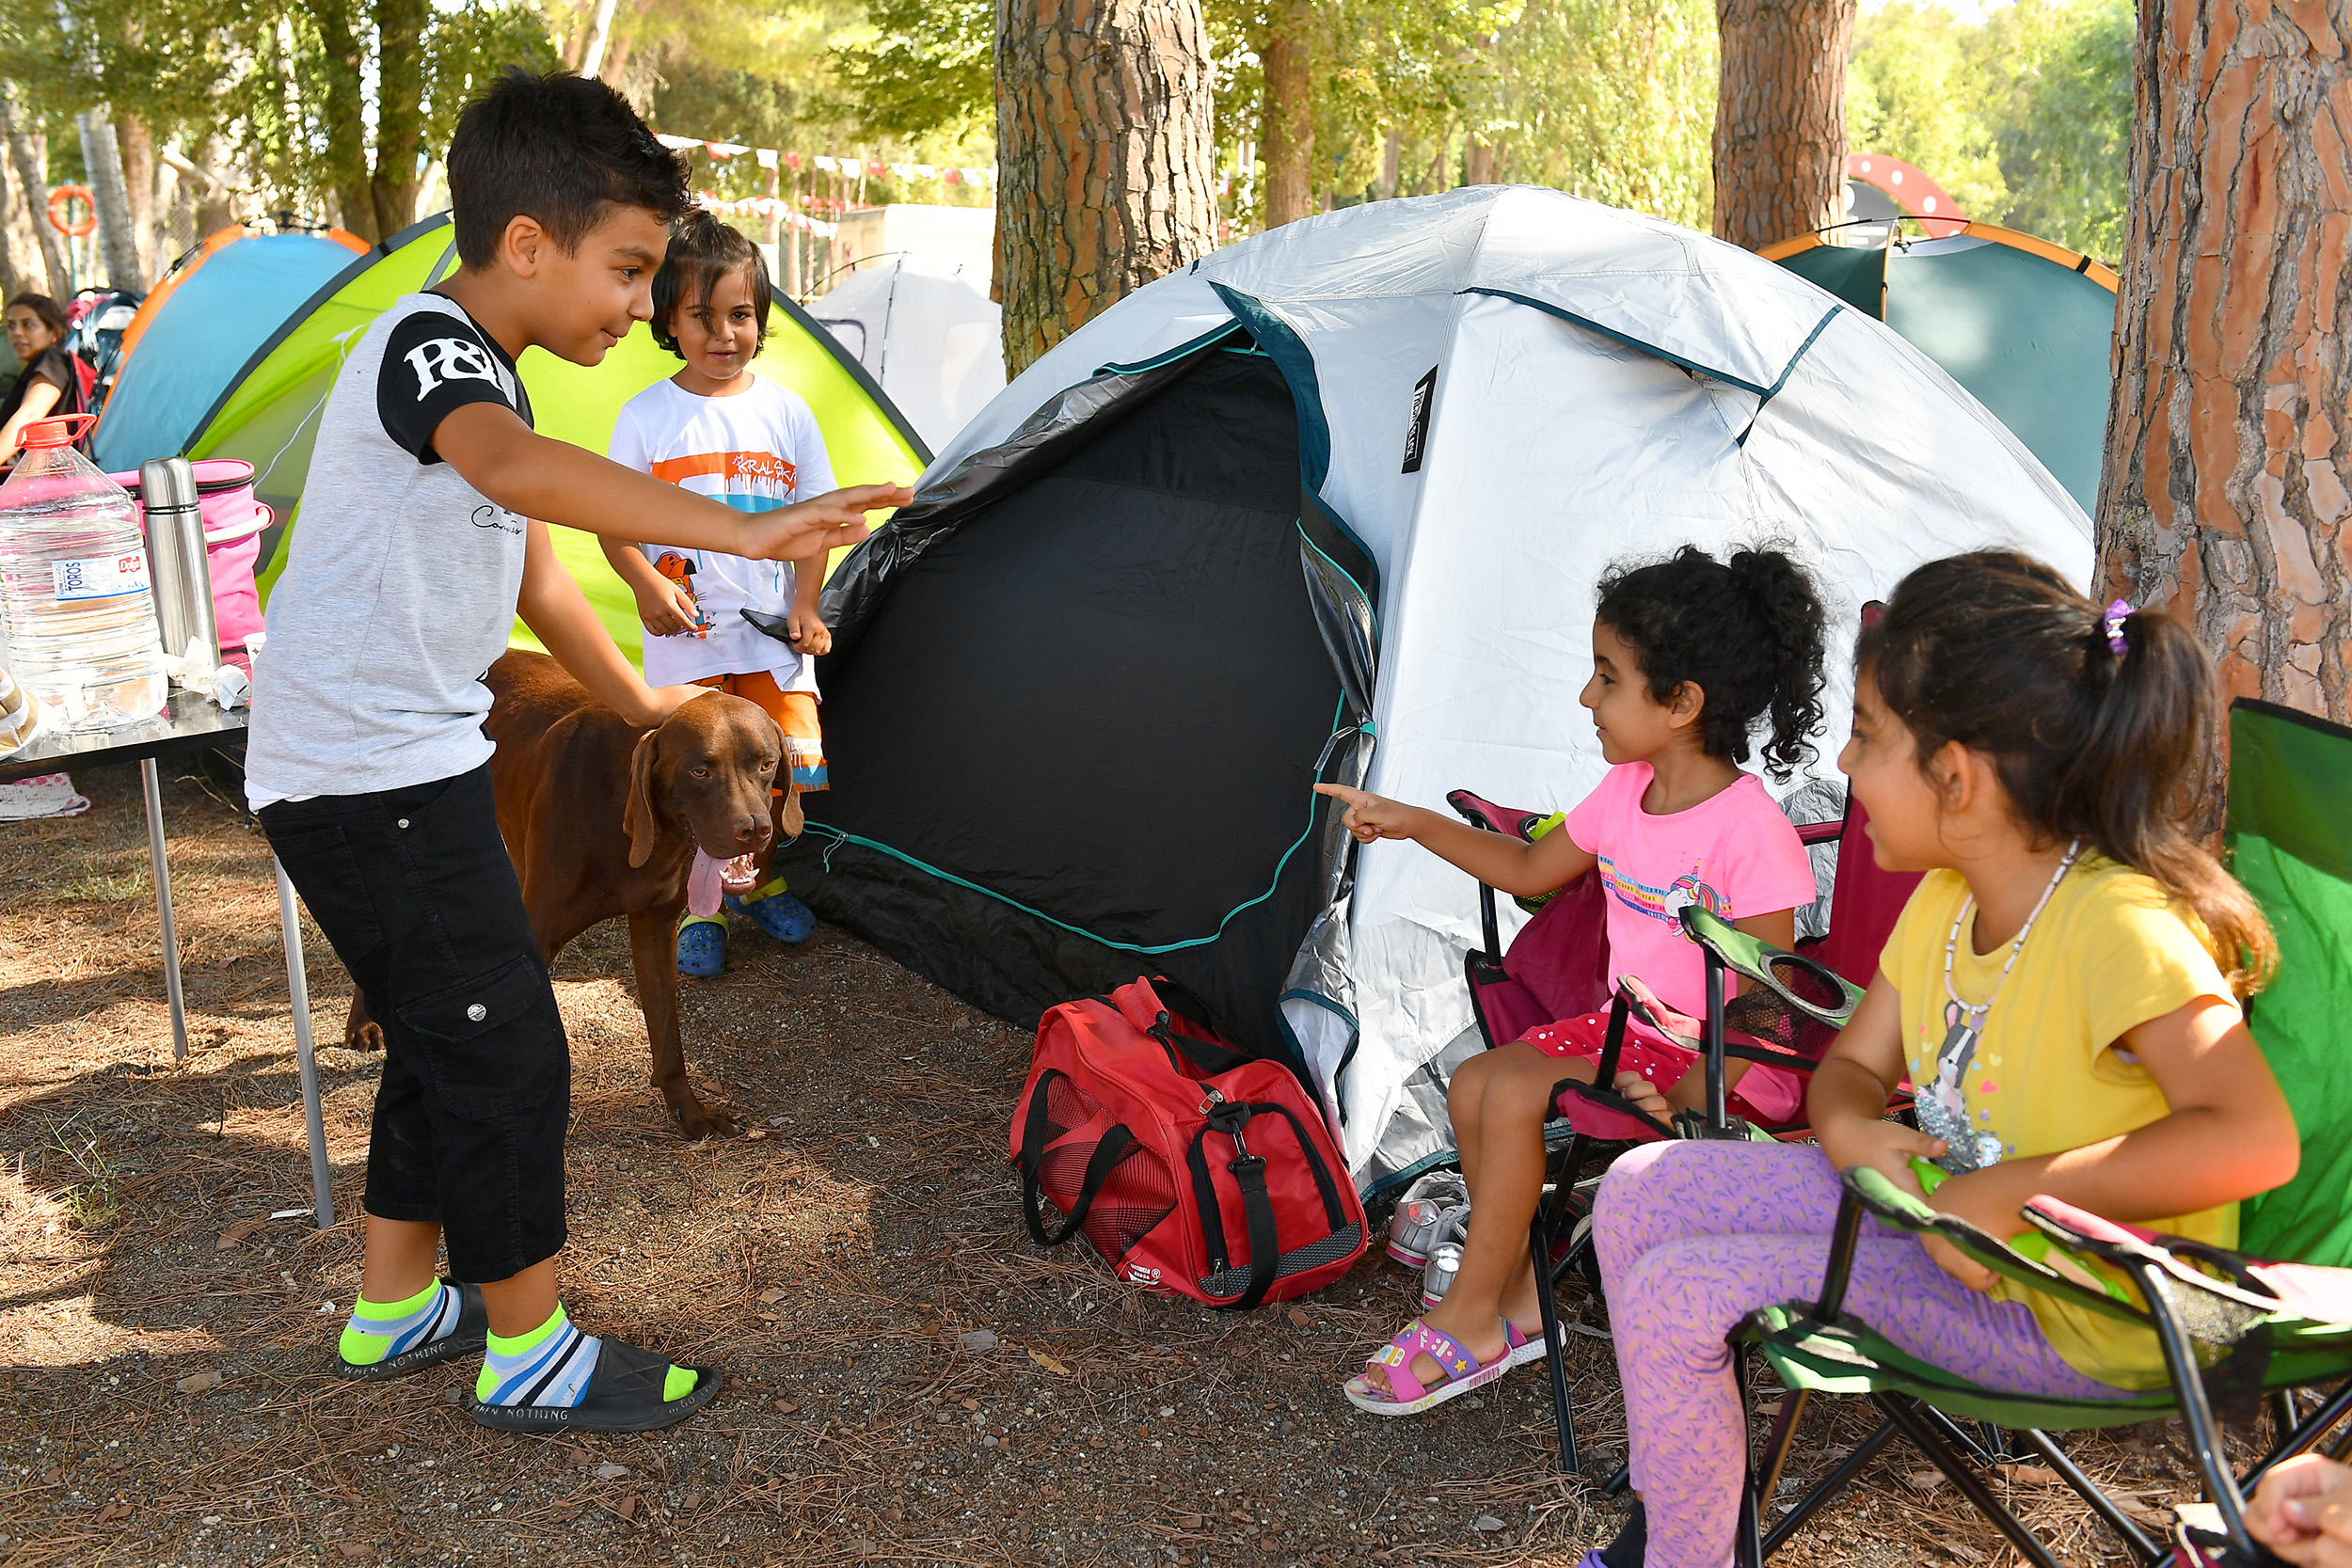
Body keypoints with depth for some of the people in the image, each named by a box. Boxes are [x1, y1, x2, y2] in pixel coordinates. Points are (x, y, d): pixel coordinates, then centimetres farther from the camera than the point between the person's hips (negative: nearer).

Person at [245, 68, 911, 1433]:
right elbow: (517, 467, -41)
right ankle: (532, 1355, 10)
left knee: (444, 1042, 18)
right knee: (509, 1052, -4)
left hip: (411, 766, 10)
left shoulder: (481, 371, 14)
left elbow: (531, 569, 26)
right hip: (371, 778, -10)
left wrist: (638, 700, 34)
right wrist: (742, 533, -51)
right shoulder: (422, 343, -18)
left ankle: (394, 1308, 33)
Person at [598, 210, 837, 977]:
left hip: (773, 632, 2)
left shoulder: (785, 412, 4)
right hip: (686, 634, -2)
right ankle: (698, 907, 17)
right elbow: (613, 523, 0)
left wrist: (806, 607, -3)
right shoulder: (647, 416, -2)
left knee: (789, 767, 0)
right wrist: (646, 586, -17)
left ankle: (759, 882, 26)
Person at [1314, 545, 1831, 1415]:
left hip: (1709, 1058, -8)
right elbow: (1530, 869, 18)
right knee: (1473, 1083, -7)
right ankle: (1521, 1295, 6)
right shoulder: (1628, 790, 2)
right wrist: (1417, 824, 11)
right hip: (1626, 1026, 9)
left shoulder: (1750, 832, -23)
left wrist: (1682, 1096, -29)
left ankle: (1469, 1318, -4)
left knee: (1514, 1095, -21)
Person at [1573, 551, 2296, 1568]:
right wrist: (1849, 1129, -13)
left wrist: (2013, 1192, -33)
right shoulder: (1946, 900, 1)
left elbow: (2254, 1139, -39)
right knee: (1639, 1191, 4)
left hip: (2074, 1318, -9)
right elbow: (1854, 1064, 12)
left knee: (1676, 1291, -17)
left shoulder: (2116, 923, -27)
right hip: (1938, 1213, 9)